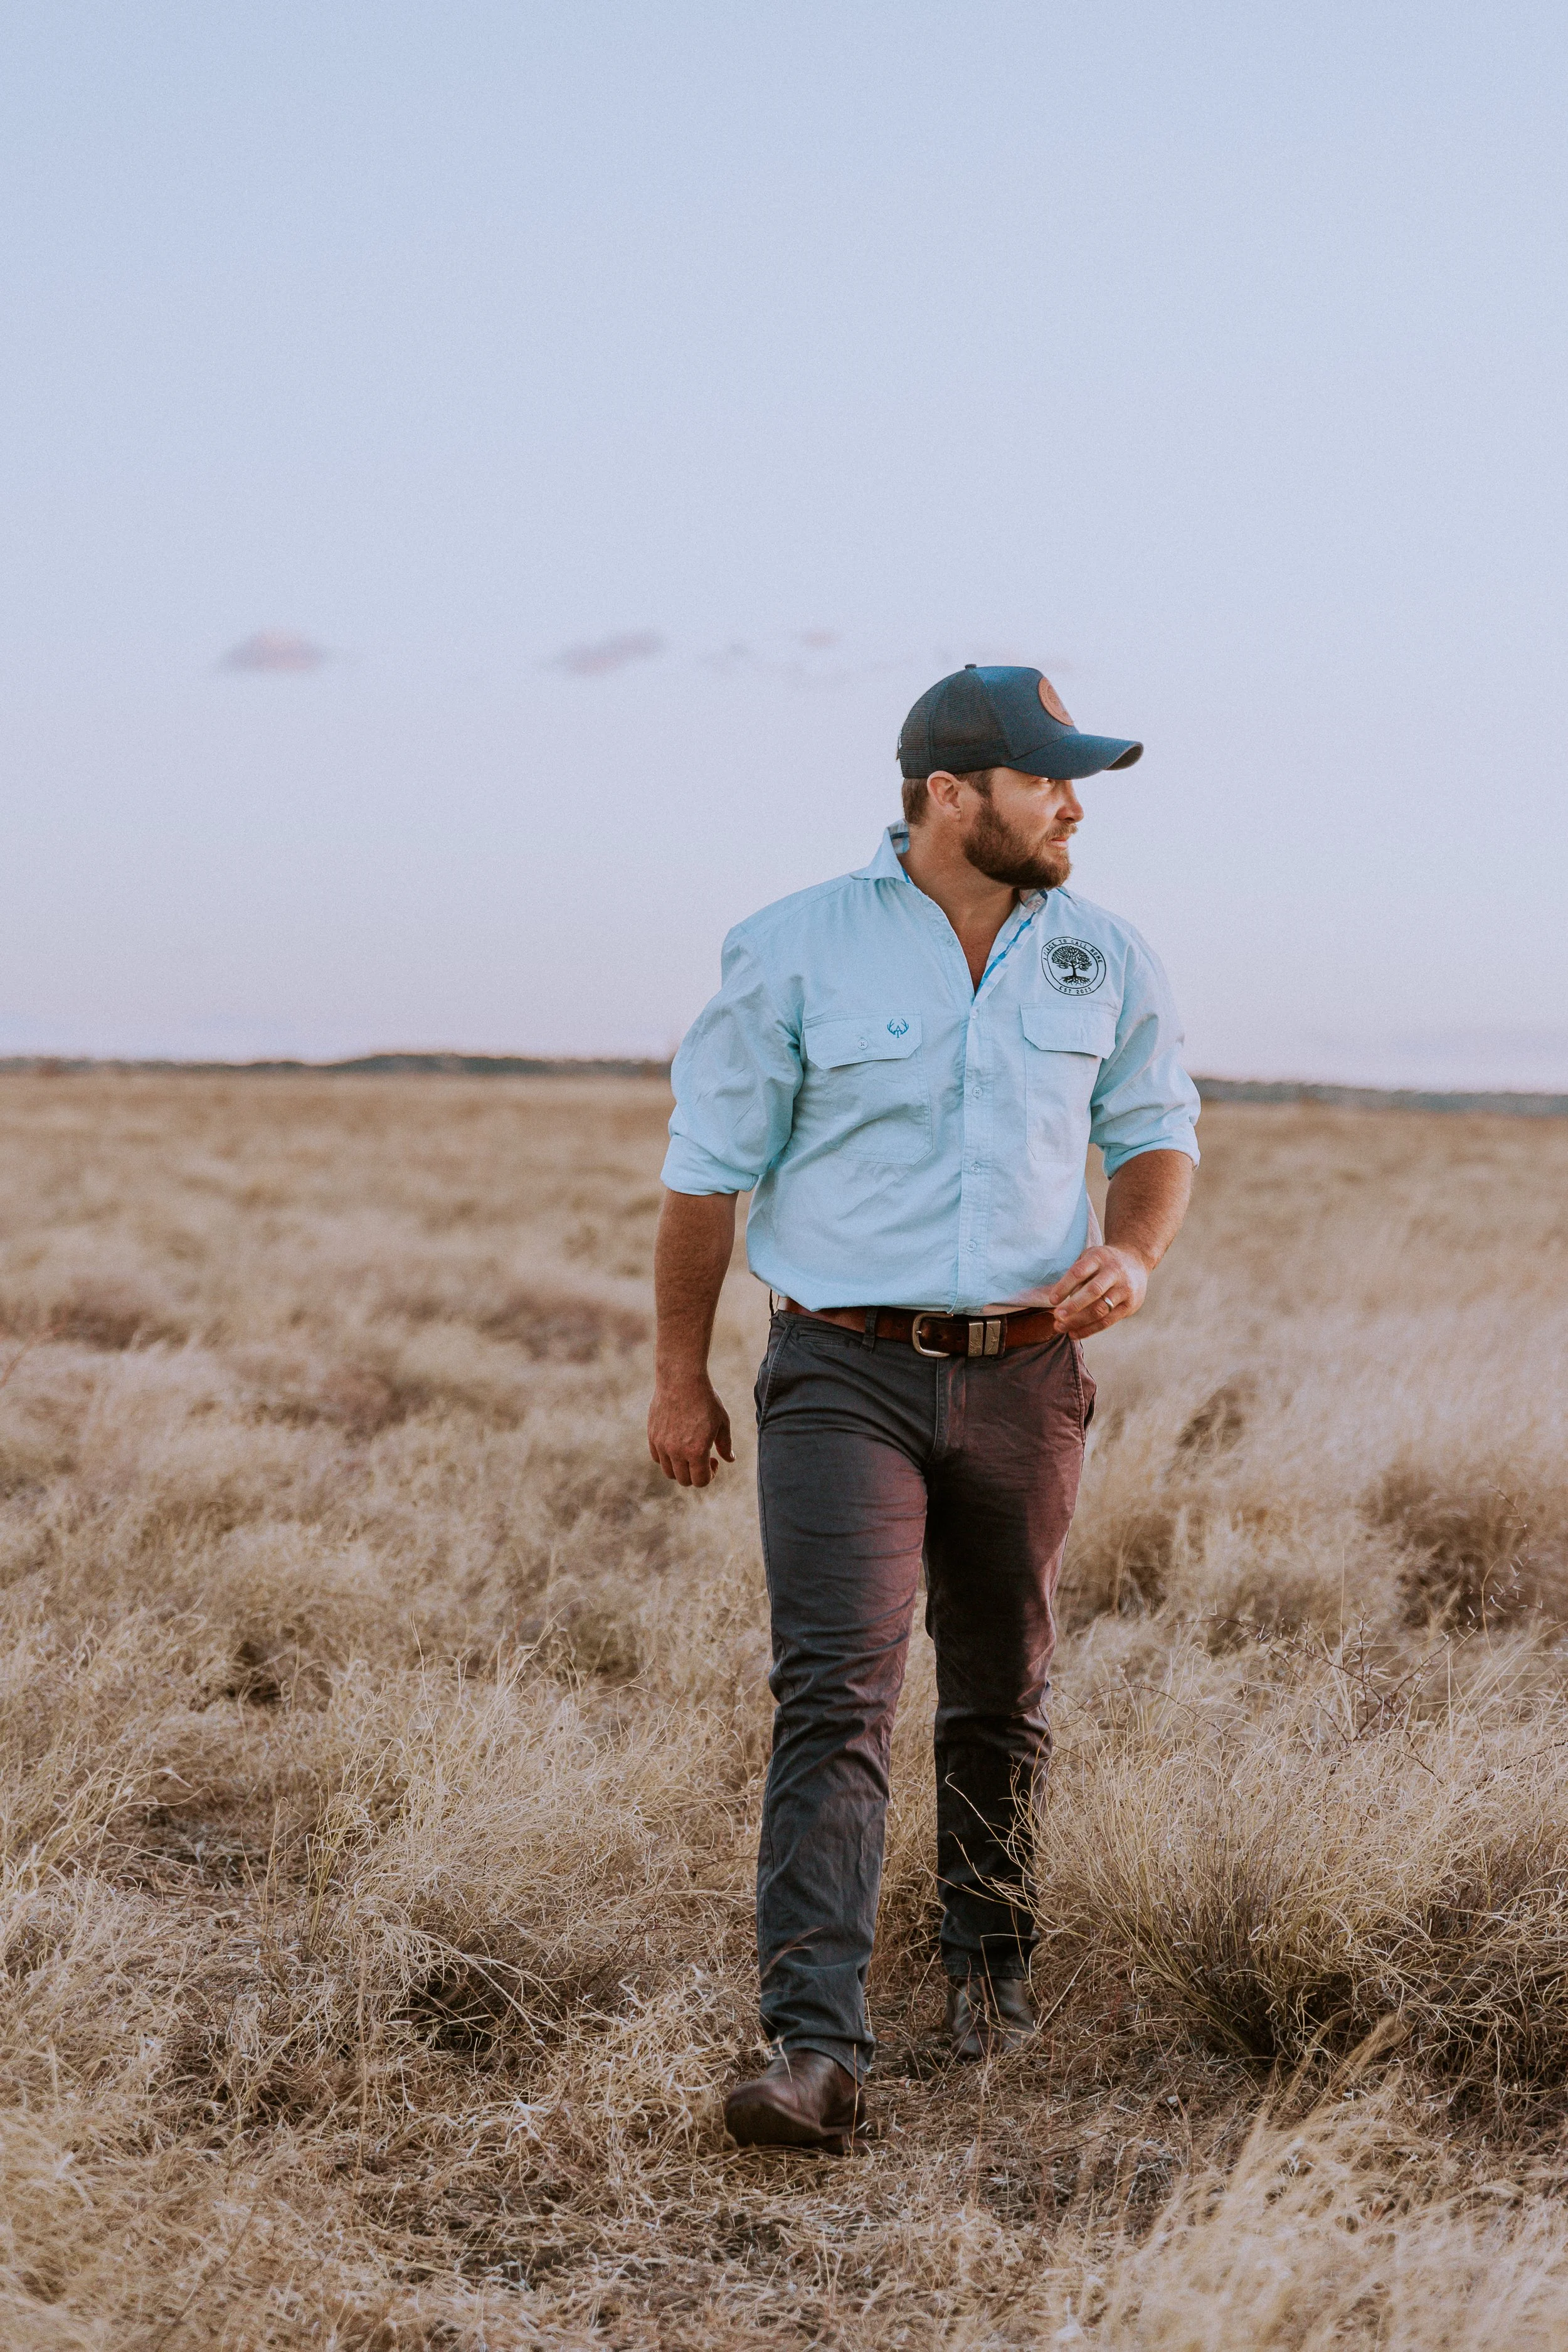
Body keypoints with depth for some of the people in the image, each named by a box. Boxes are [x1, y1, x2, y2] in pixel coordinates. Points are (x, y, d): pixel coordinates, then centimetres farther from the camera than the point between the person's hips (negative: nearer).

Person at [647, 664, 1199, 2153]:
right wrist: (679, 1377, 5)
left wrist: (1133, 1253, -9)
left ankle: (989, 1961, 38)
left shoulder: (1102, 960, 4)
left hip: (1024, 1377, 4)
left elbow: (1157, 1133, 14)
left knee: (1001, 1694, 15)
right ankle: (816, 2051, -18)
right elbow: (710, 1166, 0)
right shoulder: (793, 954, -7)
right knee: (835, 1695, -15)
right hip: (845, 1374, -3)